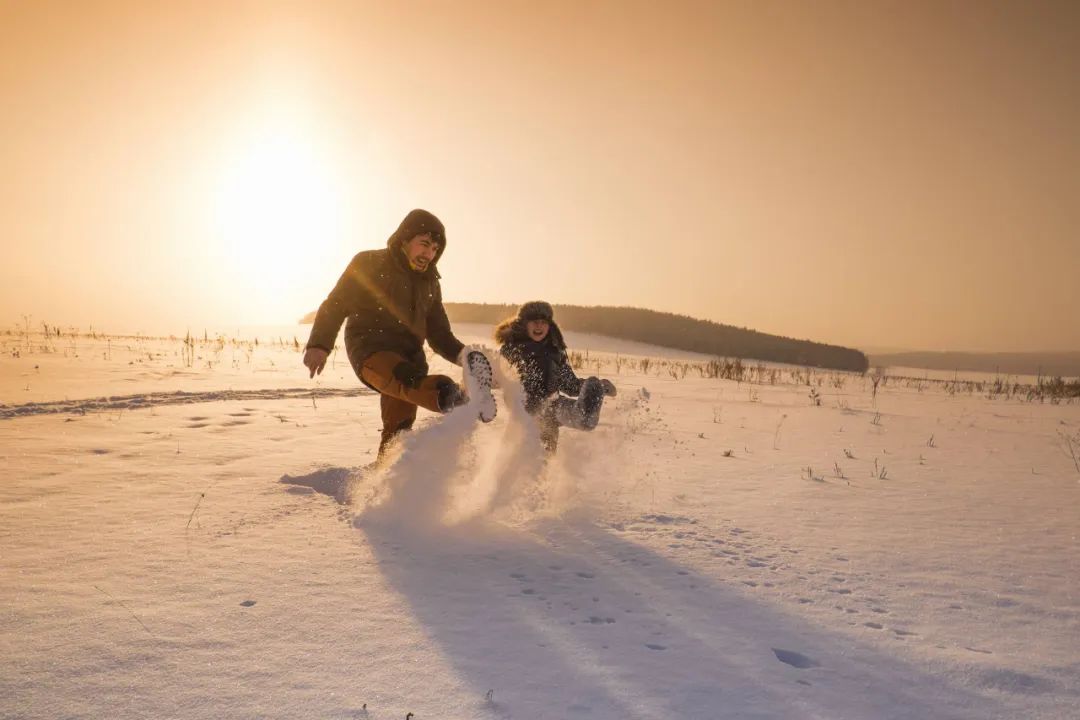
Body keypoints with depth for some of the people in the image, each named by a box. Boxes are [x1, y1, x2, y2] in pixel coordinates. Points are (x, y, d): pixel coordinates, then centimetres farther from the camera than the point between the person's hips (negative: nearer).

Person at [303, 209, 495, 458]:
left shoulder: (429, 282, 19)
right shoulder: (369, 264, 3)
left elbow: (439, 334, 18)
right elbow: (335, 305, 1)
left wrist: (463, 354, -2)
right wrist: (319, 344, -14)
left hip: (408, 358, 7)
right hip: (370, 352, -7)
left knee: (399, 430, 4)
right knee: (406, 378, -37)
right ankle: (451, 397, -65)